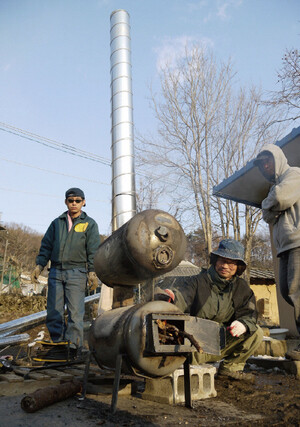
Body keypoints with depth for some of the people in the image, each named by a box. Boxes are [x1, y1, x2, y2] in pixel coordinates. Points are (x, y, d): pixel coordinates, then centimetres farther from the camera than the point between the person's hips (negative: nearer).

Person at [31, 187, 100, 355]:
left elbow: (93, 250, 0)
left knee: (75, 311, -5)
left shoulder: (89, 224, 6)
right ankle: (57, 342, 15)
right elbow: (46, 246, 15)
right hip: (56, 272, 4)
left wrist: (92, 272, -10)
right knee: (54, 310, 3)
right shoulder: (57, 223, 16)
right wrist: (39, 265, 5)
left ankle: (74, 344, 3)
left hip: (76, 273, -3)